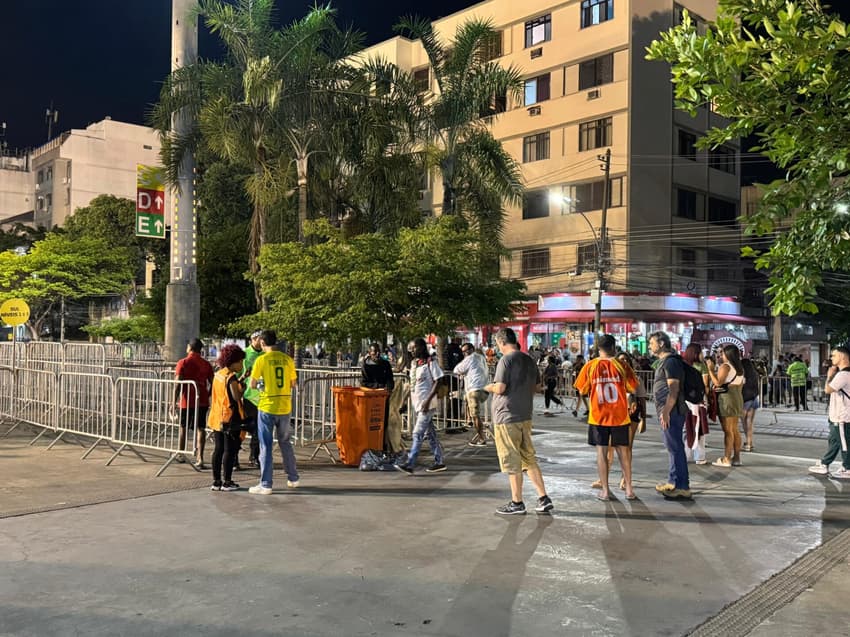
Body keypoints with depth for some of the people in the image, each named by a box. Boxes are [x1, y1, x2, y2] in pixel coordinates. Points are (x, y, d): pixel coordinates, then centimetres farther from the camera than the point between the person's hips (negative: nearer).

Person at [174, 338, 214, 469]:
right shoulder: (206, 364, 3)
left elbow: (178, 384, -11)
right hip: (202, 401, 2)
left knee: (183, 428, 16)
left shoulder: (183, 363, -6)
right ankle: (200, 459, -7)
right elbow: (212, 383, 4)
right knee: (200, 429, 1)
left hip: (186, 401, -2)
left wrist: (174, 402, -9)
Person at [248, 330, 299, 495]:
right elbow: (293, 383, 8)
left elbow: (252, 385, -6)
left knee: (266, 446, 4)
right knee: (285, 443, 19)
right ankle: (293, 478, 28)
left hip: (267, 407, -4)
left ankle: (265, 485, 6)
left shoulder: (261, 360, -10)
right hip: (285, 407, 4)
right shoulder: (287, 359, 2)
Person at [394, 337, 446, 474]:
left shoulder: (430, 362, -10)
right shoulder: (413, 363, 13)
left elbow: (437, 382, -13)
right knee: (430, 434, 12)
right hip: (417, 403, 8)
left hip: (427, 404, -8)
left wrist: (428, 400, -21)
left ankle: (409, 464, -12)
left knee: (417, 433, -11)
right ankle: (439, 462, 19)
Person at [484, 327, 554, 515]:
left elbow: (500, 388, -19)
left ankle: (517, 503, 10)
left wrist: (488, 387, 0)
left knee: (512, 462, 2)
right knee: (529, 459, 15)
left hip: (507, 417, -8)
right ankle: (543, 498, 14)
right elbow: (535, 386, 17)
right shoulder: (530, 360, 10)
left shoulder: (506, 360, -14)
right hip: (525, 416, 8)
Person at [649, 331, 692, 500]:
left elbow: (674, 389, -20)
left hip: (671, 412, -11)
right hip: (667, 412, 11)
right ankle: (673, 482, 25)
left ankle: (683, 488, -5)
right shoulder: (664, 361, 19)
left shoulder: (671, 361, -13)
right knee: (673, 448, 16)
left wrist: (666, 411, -23)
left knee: (676, 448, -8)